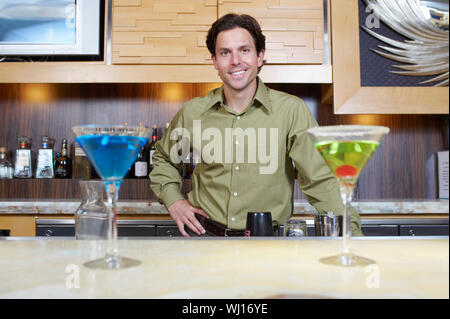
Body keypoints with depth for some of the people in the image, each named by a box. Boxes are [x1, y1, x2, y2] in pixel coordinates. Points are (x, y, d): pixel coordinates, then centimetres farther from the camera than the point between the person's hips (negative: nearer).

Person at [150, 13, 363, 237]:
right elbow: (163, 159, 21)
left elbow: (320, 181, -5)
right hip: (205, 235, 1)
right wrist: (173, 201, 7)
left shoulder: (291, 110, -5)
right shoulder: (192, 113, 3)